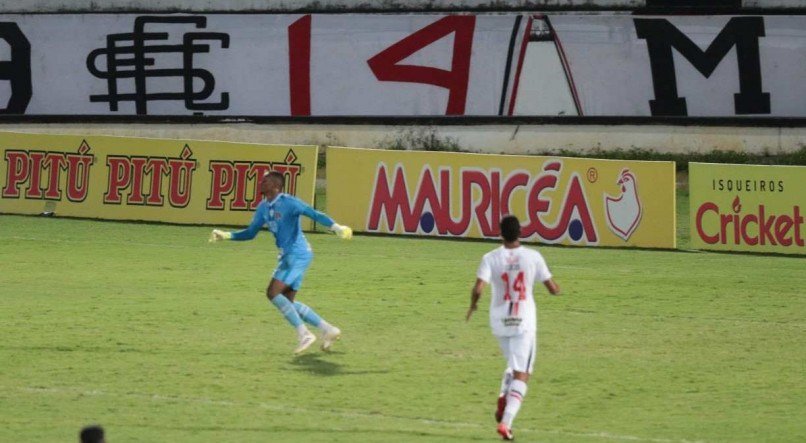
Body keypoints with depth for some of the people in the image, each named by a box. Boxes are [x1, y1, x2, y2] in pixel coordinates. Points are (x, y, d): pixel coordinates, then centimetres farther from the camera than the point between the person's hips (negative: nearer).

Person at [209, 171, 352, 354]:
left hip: (297, 255, -9)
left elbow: (314, 214, -17)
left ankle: (304, 334, -12)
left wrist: (338, 228, -25)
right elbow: (250, 233, 20)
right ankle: (328, 330, 15)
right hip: (287, 256, 9)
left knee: (273, 293, -16)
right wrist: (226, 235, 10)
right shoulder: (263, 208, 11)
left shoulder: (288, 203, -14)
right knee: (287, 302, 9)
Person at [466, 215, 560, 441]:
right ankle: (506, 422, -15)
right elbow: (553, 289, -1)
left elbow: (478, 289, -16)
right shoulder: (533, 257, -5)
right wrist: (557, 289, 23)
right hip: (524, 321, -2)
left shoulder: (491, 258, -5)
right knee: (521, 374, 0)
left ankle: (503, 397, 0)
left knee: (514, 364, 27)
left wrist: (472, 306, 4)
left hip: (500, 320, 2)